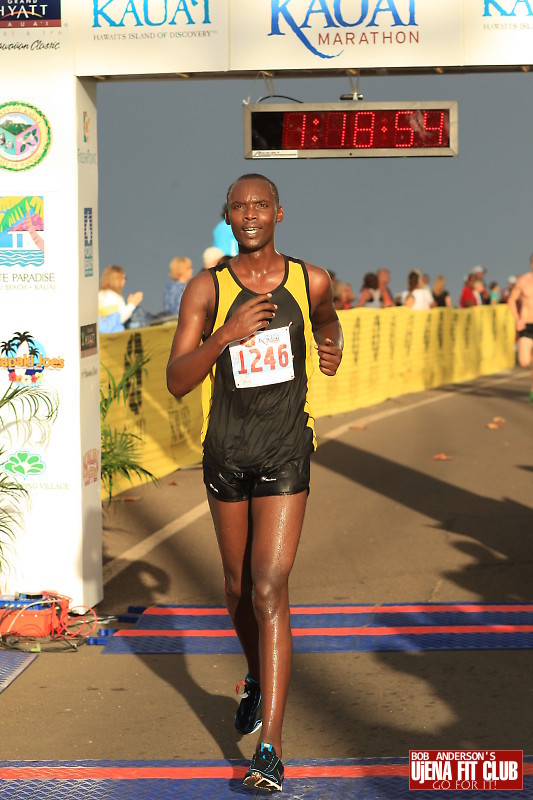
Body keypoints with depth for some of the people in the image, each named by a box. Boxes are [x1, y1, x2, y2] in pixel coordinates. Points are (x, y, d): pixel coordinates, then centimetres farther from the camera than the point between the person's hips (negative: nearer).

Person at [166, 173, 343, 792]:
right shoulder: (206, 289, -7)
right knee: (237, 585, 17)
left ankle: (271, 749, -15)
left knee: (269, 592, -13)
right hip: (226, 455, 2)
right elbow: (176, 382, -15)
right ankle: (256, 681, 47)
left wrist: (333, 345, 5)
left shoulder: (310, 279, -2)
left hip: (286, 460, -2)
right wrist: (226, 336, -29)